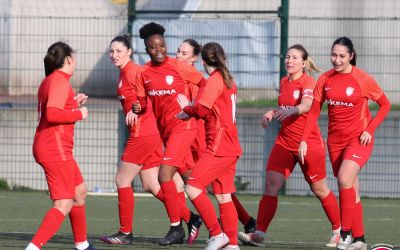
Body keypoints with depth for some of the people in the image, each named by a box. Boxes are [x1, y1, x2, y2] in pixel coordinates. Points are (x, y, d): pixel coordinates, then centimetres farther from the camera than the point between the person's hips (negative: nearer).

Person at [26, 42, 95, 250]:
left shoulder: (49, 81, 16)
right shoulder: (60, 81, -14)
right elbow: (52, 114, -26)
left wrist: (74, 104, 22)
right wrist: (78, 114, -13)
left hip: (47, 146, 11)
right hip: (56, 149, -11)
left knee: (80, 192, 24)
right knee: (64, 205, -14)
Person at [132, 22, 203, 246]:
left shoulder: (179, 67, -11)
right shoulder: (145, 73, 4)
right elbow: (143, 100, 10)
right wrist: (138, 106, -12)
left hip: (183, 125, -6)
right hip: (163, 128, 6)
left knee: (165, 175, -14)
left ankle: (176, 228, -6)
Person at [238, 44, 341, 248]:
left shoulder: (308, 82, -13)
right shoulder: (284, 82, 9)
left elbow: (306, 105, -34)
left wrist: (290, 110, -54)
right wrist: (271, 113, 3)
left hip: (309, 144, -6)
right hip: (285, 142, 6)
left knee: (319, 189, 6)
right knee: (271, 185, -9)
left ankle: (338, 231, 24)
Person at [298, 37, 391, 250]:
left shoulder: (363, 79, -9)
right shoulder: (325, 79, 1)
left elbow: (385, 105, 0)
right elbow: (314, 111, 4)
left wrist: (369, 129, -10)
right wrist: (304, 139, -5)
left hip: (359, 139, -4)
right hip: (335, 140, 4)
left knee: (344, 179, -24)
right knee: (350, 191, 6)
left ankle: (346, 233, -15)